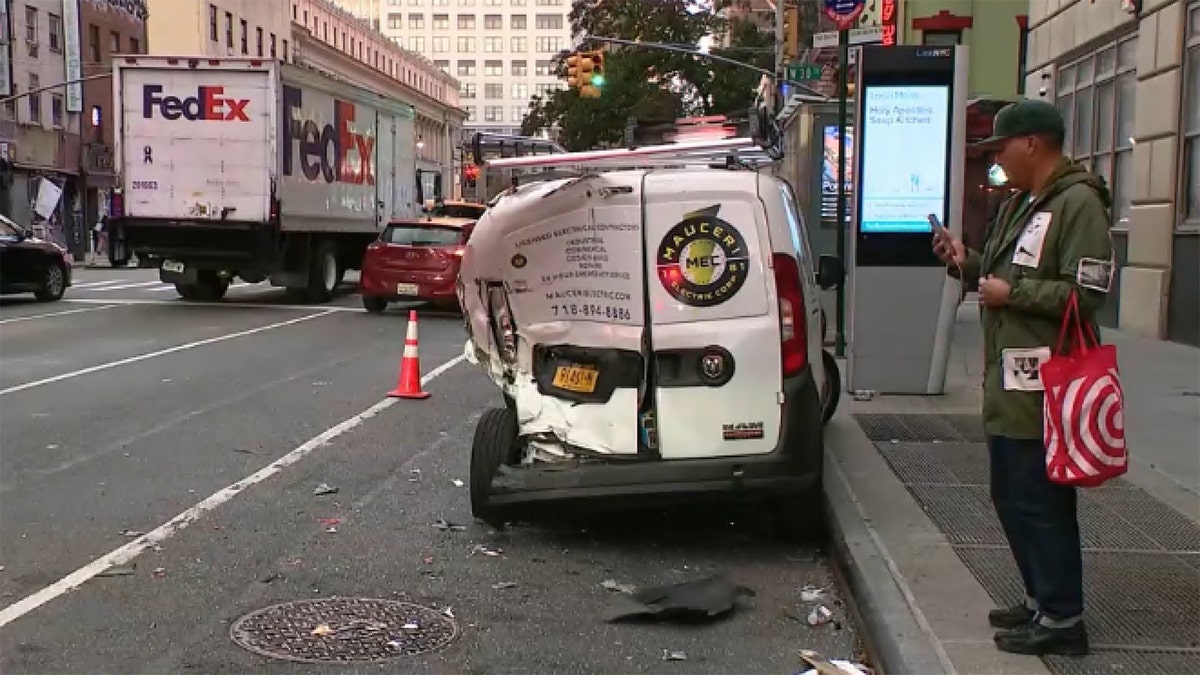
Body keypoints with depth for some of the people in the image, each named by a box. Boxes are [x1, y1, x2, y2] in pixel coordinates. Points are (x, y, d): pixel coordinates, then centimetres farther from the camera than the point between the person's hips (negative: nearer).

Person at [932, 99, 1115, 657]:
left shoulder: (1078, 204, -13)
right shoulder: (1018, 206, 17)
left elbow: (1084, 294, -21)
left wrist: (1010, 292, -16)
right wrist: (967, 262, 9)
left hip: (1043, 386, -10)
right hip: (1009, 381, 10)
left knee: (1041, 502, -4)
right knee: (1012, 498, 17)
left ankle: (1062, 620, 7)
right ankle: (1042, 600, 30)